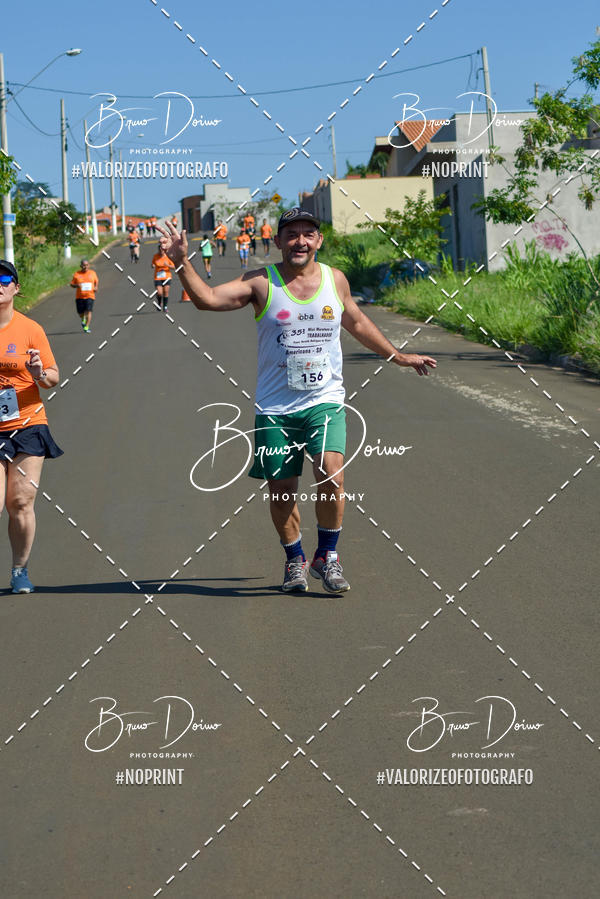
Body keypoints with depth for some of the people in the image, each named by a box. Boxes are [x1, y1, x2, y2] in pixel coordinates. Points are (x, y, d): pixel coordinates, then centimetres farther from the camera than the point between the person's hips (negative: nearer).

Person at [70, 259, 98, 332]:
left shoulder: (92, 273, 6)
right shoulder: (77, 274, 1)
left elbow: (96, 281, 21)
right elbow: (72, 284, 5)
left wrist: (96, 287, 1)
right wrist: (77, 285, -16)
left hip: (90, 295, -1)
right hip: (79, 296, 1)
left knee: (88, 311, -16)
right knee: (80, 313, 4)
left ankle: (87, 327, -12)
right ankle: (83, 319, 39)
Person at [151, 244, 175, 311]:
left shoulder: (167, 257, -5)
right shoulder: (155, 256, -1)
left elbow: (173, 267, -1)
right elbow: (153, 263, 15)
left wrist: (168, 265, -20)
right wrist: (153, 265, -9)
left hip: (167, 277, 0)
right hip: (157, 277, 0)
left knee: (166, 292, -2)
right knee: (159, 293, -11)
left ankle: (165, 307, 12)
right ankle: (159, 304, 19)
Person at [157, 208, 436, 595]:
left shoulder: (335, 280, 6)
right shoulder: (261, 283, -4)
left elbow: (356, 322, 24)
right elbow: (208, 298, -14)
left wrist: (398, 356, 32)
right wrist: (183, 262, -28)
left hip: (325, 401, 1)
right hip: (275, 407, -1)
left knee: (331, 475, -19)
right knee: (281, 490, 3)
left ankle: (327, 555, 1)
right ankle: (295, 560, 26)